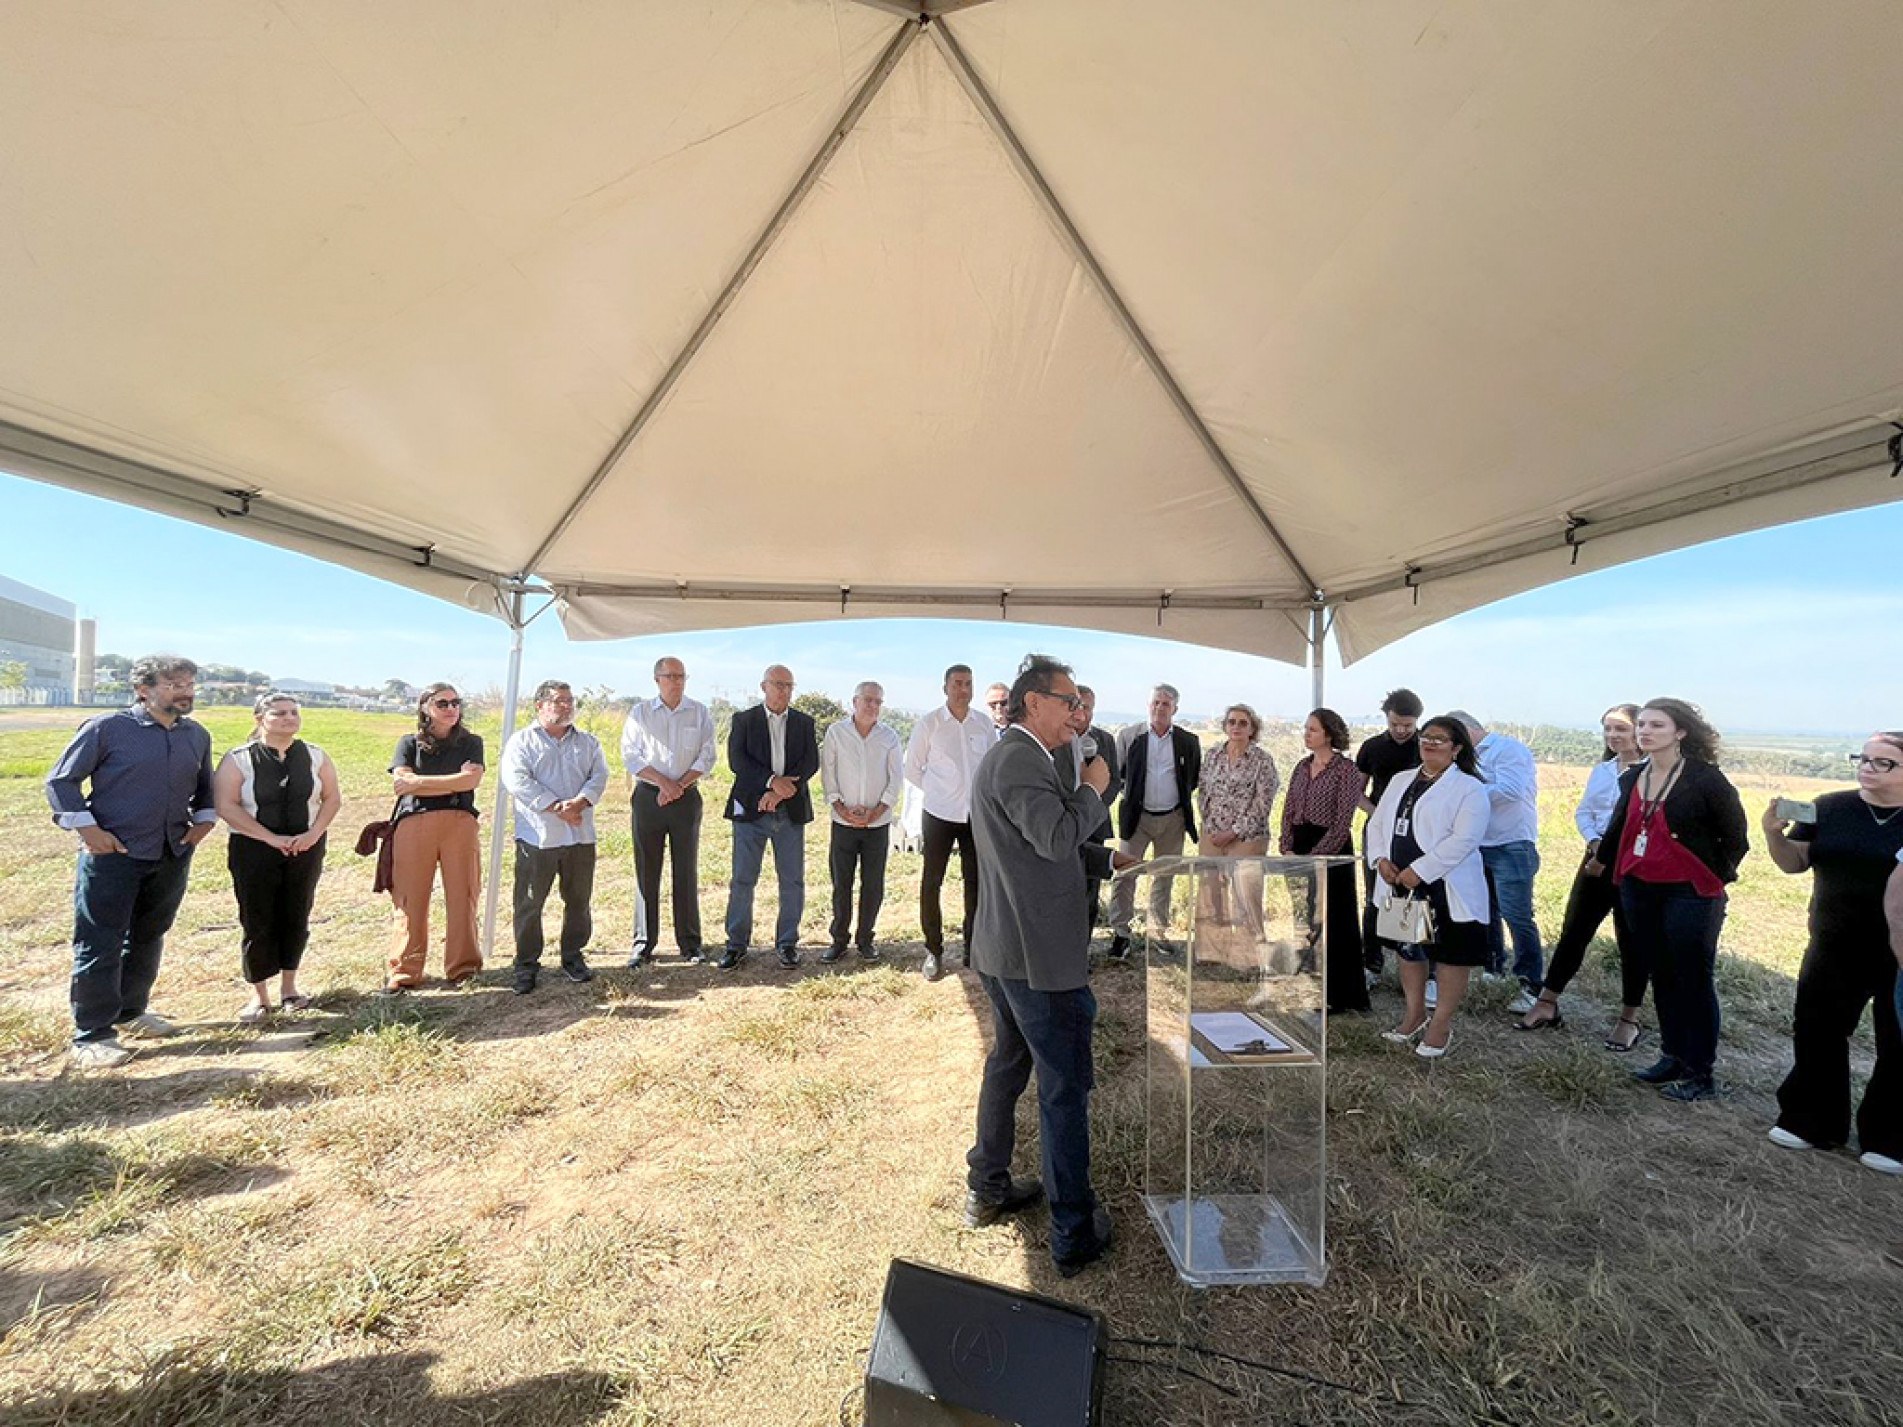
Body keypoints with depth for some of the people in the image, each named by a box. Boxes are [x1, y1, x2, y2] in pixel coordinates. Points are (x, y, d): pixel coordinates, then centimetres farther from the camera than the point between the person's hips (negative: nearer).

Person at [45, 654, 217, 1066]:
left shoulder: (198, 735, 7)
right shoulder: (107, 728, -9)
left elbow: (204, 786, 19)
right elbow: (60, 781, -5)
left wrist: (205, 819, 4)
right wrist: (87, 828, -13)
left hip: (174, 855, 5)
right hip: (111, 854, -5)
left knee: (148, 939, 17)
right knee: (99, 946, 0)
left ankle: (131, 1012, 33)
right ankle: (92, 1036, 10)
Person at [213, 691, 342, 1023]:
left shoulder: (315, 756, 3)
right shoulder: (239, 759, -5)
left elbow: (332, 797, 5)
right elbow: (226, 805, -11)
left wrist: (314, 834, -10)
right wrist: (272, 838, -17)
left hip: (306, 848, 2)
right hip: (253, 849, -2)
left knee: (296, 918, 8)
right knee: (257, 922, 2)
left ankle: (289, 986, 24)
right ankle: (259, 995, 15)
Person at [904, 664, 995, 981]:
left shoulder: (984, 724, 0)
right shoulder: (928, 724, -7)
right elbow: (912, 769, 2)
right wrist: (937, 790, 2)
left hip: (977, 814, 3)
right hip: (940, 814, -2)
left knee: (975, 882, 10)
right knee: (931, 883, 2)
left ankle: (973, 946, 25)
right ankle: (933, 951, 16)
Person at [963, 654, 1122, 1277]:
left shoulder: (1006, 758, 14)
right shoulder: (1020, 761, -20)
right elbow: (1059, 837, -32)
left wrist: (1110, 859, 18)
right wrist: (1093, 788, -16)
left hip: (1000, 951, 11)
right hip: (1041, 957, -10)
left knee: (1008, 1064, 23)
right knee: (1065, 1090, 4)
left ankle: (987, 1190, 39)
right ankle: (1075, 1235, 19)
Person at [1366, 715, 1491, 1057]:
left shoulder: (1469, 788, -8)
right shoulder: (1400, 781, 12)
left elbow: (1464, 839, -19)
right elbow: (1377, 823, 12)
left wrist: (1420, 870, -23)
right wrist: (1380, 859, -6)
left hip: (1446, 889, -6)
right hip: (1401, 885, 7)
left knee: (1452, 956, 4)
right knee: (1408, 949, 18)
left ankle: (1441, 1026, 21)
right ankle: (1414, 1015, 36)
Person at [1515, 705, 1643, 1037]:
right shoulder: (1601, 769, 11)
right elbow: (1583, 811, 12)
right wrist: (1595, 843, -6)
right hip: (1596, 861, 6)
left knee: (1631, 942, 7)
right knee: (1573, 932, 8)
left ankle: (1629, 1019, 22)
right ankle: (1547, 1006, 16)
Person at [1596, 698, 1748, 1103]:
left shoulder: (1705, 778, -11)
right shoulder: (1632, 778, 6)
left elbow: (1735, 838, -4)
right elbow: (1620, 828, 19)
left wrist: (1714, 878, -1)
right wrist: (1605, 861, 20)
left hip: (1690, 894, -6)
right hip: (1639, 891, 6)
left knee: (1694, 982, 3)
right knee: (1661, 977, 15)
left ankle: (1700, 1074, 15)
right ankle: (1672, 1057, 28)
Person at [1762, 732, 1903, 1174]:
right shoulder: (1830, 808, -1)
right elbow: (1795, 862, 1)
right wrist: (1774, 834, -18)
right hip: (1834, 951, 3)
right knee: (1816, 1035, 11)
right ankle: (1810, 1121, 26)